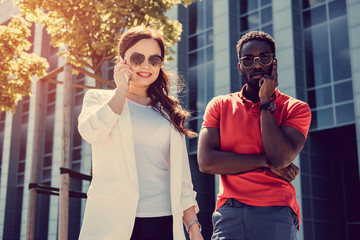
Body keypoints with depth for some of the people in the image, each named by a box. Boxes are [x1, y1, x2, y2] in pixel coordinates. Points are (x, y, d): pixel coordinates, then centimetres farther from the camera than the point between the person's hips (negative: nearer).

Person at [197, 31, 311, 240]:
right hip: (230, 212, 1)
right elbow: (206, 161, -5)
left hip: (276, 213, -1)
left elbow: (280, 158, -12)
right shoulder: (220, 105, 8)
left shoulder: (296, 108, 4)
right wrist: (266, 162, -8)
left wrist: (266, 103, -6)